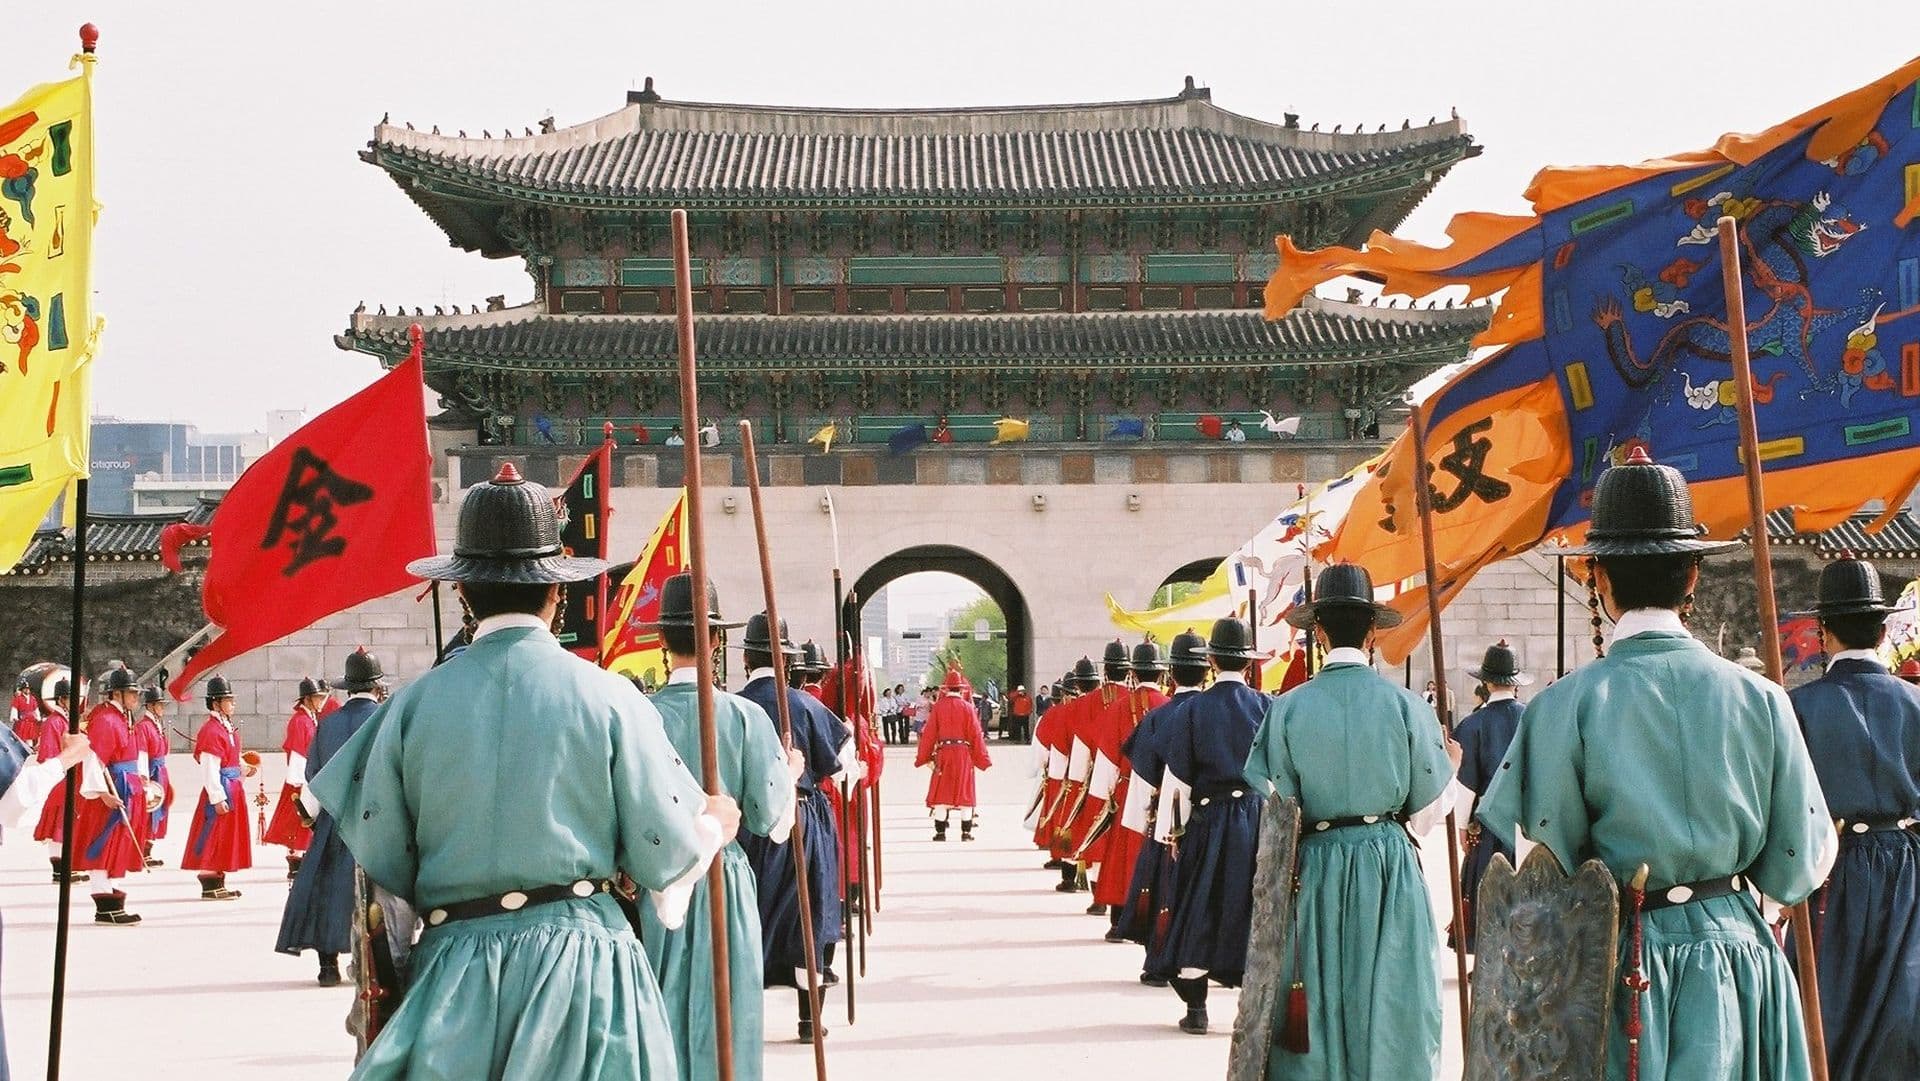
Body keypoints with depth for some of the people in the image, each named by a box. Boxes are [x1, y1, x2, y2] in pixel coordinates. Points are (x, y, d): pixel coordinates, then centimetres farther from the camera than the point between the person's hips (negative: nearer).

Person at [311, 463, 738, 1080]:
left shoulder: (414, 705, -2)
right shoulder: (607, 697, -6)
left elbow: (380, 864, 2)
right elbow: (664, 859, -3)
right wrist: (714, 826, 19)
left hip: (454, 967, 1)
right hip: (583, 958, -1)